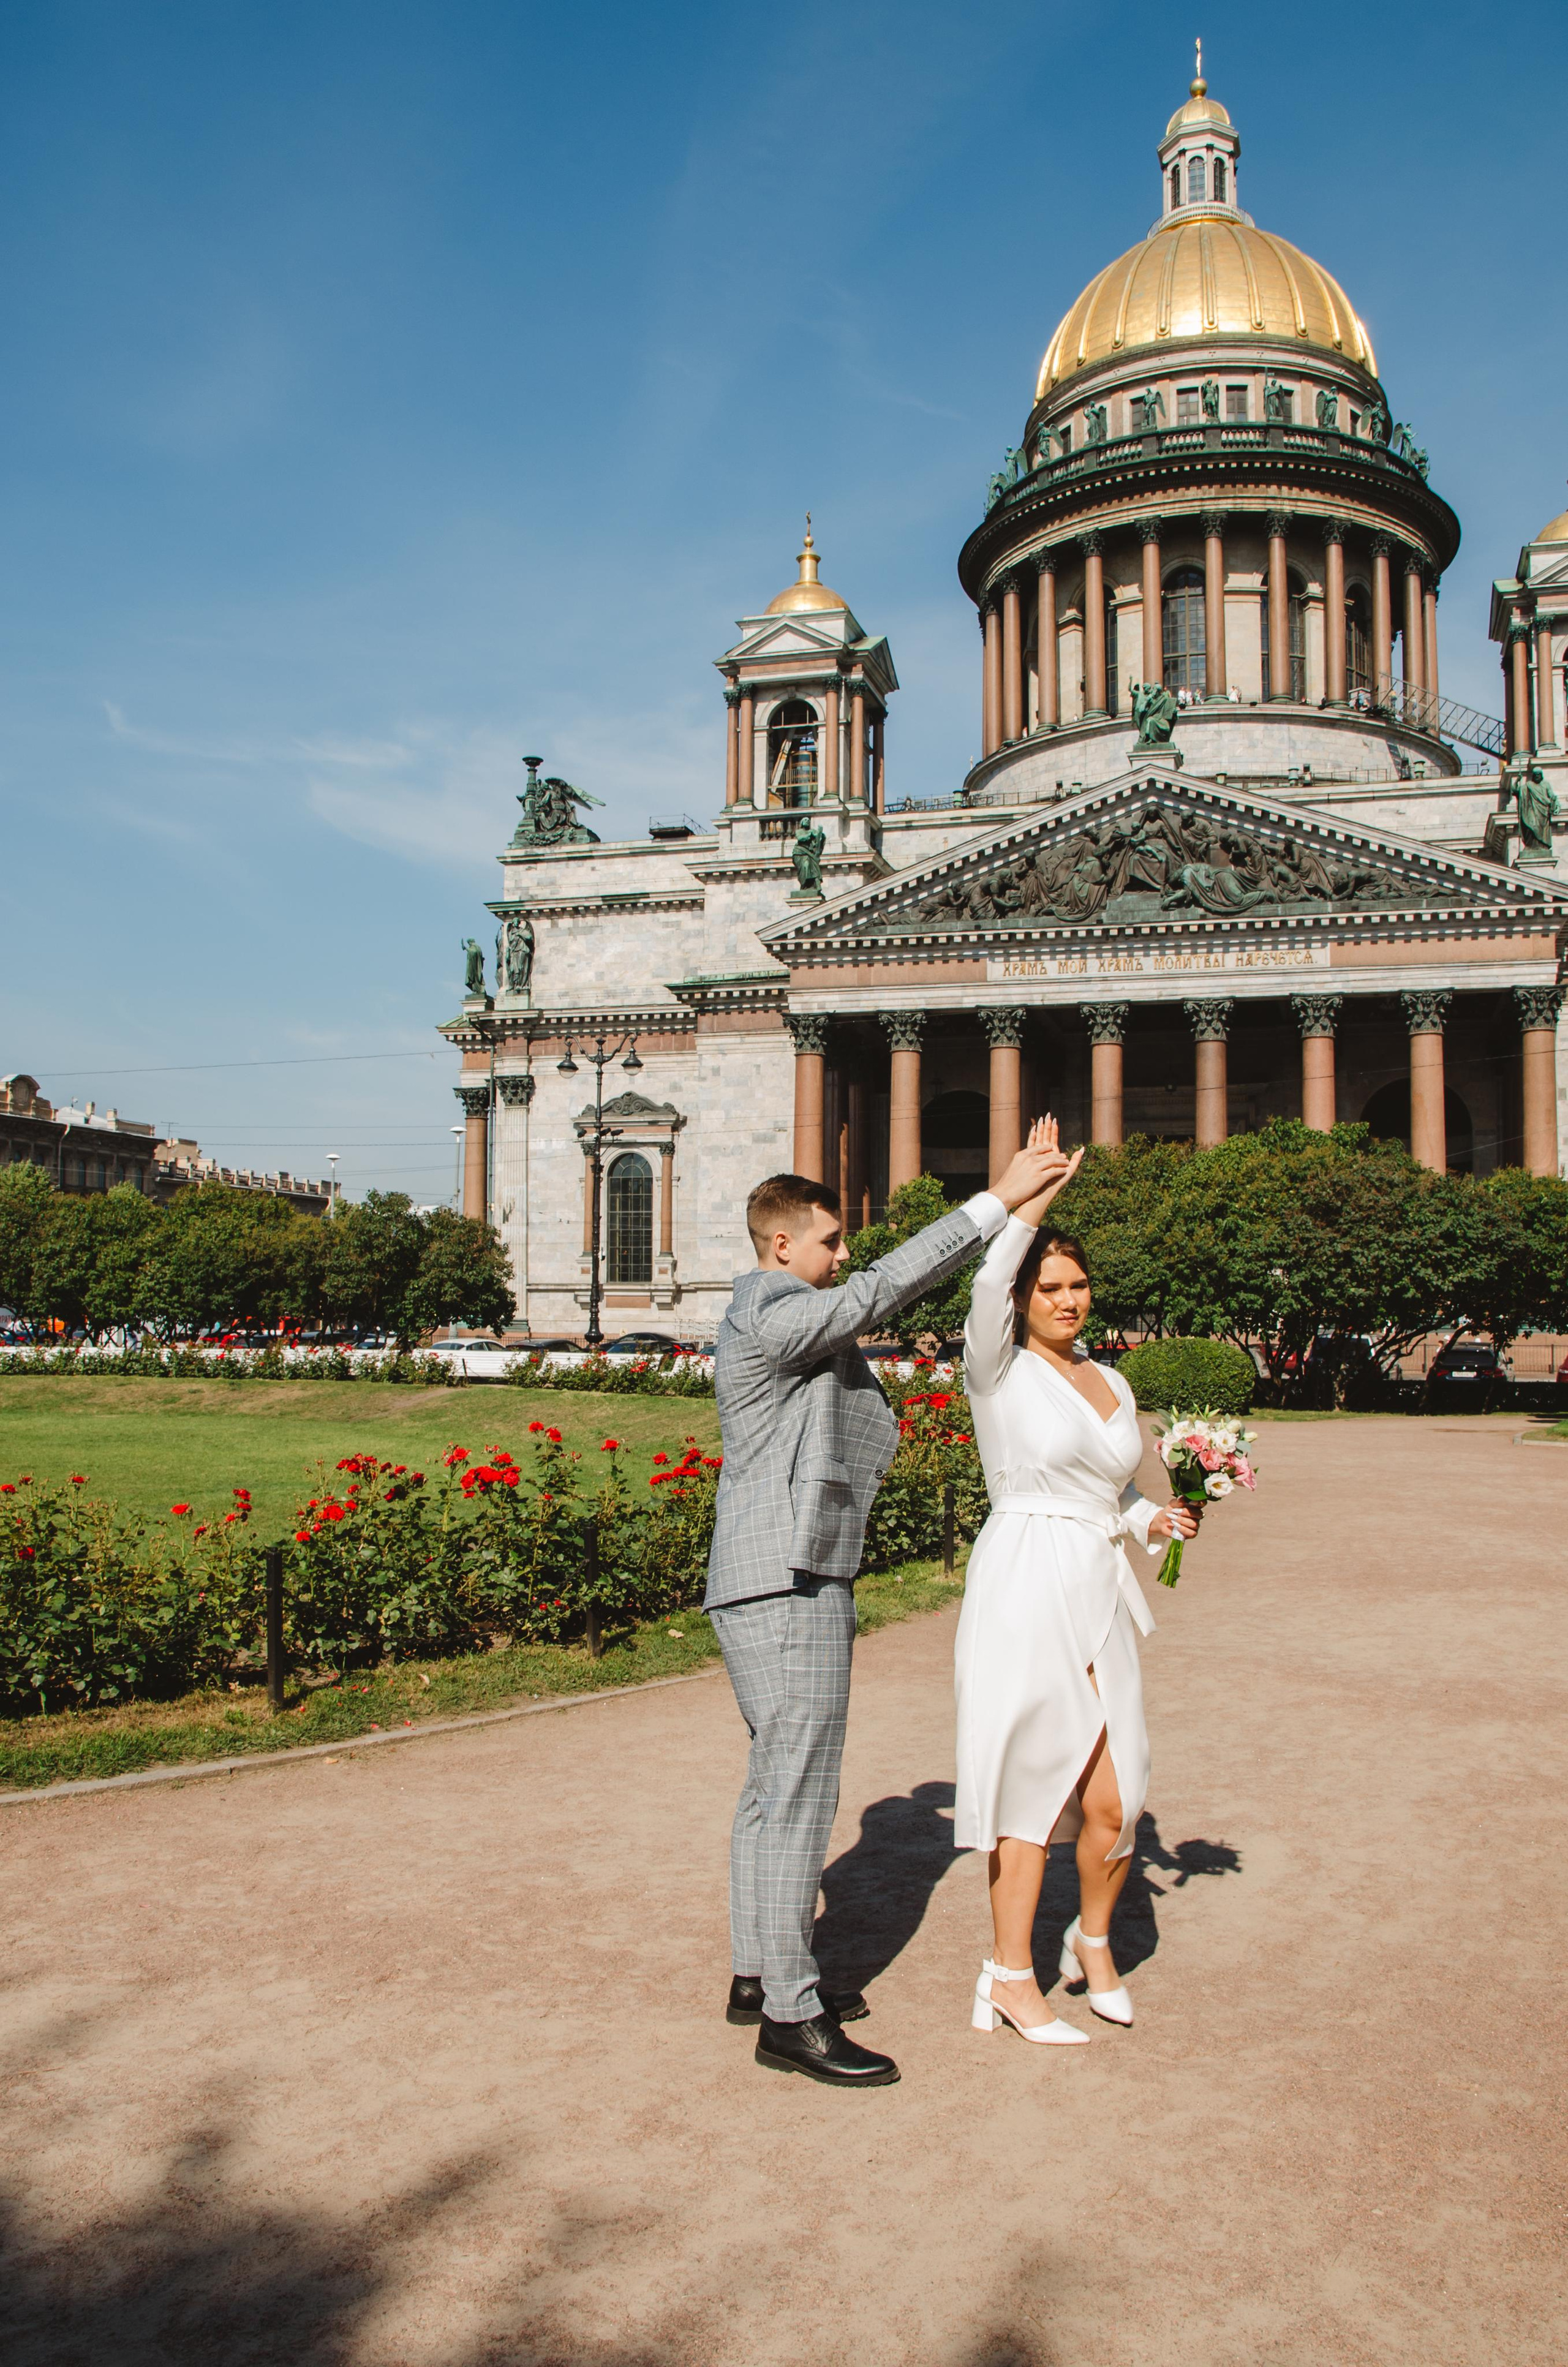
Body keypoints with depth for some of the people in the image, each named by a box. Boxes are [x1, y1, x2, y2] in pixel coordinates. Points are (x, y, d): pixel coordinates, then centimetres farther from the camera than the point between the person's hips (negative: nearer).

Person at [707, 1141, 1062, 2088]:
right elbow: (886, 1288, -19)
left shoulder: (778, 1322, 18)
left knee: (774, 1787, 17)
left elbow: (875, 1296, 14)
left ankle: (759, 1976, 28)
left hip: (767, 1589, 11)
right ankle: (789, 2016, 3)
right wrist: (997, 1201, -17)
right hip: (790, 1589, -11)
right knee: (798, 1796, -5)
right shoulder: (773, 1319, -14)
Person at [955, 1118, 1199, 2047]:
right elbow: (988, 1288, -24)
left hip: (1102, 1590, 5)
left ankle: (1094, 1940, 31)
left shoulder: (1113, 1384, 16)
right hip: (1024, 1588, -5)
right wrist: (1031, 1196, -24)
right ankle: (1012, 1978, 17)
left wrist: (1155, 1519, 5)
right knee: (1033, 1782, 1)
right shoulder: (1000, 1370, -2)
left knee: (1113, 1799, 3)